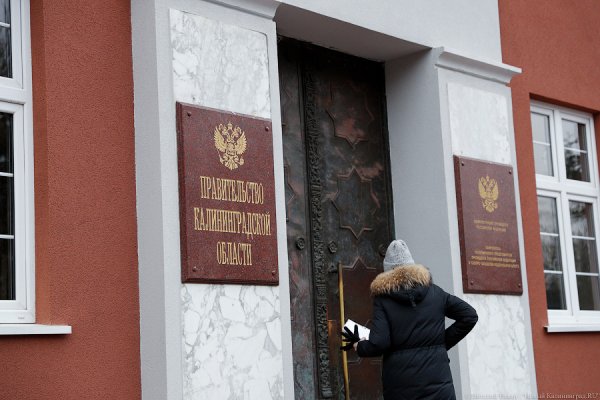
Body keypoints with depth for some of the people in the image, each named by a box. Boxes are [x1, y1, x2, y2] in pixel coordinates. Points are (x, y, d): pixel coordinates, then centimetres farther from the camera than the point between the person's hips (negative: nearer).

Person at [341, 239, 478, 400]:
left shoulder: (383, 298, 1)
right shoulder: (434, 292, 9)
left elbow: (379, 343, -8)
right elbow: (469, 315, 8)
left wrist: (357, 345, 11)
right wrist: (444, 341, 12)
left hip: (400, 384, -1)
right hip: (437, 379, 1)